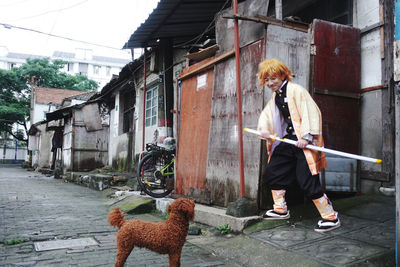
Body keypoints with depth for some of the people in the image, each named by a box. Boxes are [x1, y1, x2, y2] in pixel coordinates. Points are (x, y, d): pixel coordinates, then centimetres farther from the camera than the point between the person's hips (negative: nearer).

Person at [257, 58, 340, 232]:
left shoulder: (296, 90, -12)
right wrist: (263, 129, -3)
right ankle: (281, 210, 30)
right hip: (288, 140, 9)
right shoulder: (275, 97, 15)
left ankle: (331, 217, 3)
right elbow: (266, 114, 18)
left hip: (303, 142, -9)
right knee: (273, 171, 14)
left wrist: (306, 136, -24)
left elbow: (312, 112, -19)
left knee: (308, 181, -12)